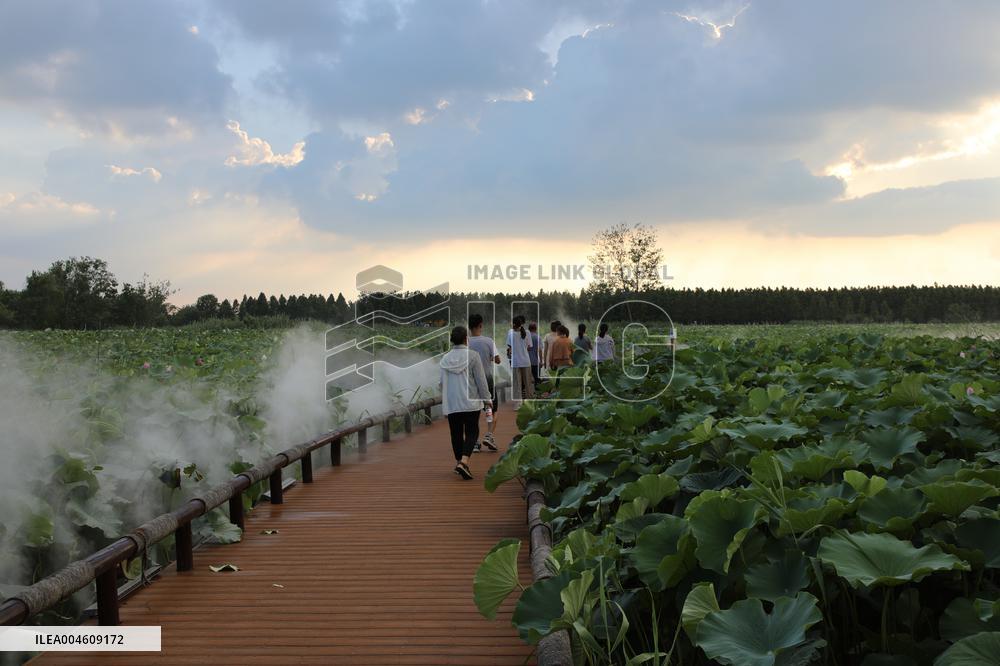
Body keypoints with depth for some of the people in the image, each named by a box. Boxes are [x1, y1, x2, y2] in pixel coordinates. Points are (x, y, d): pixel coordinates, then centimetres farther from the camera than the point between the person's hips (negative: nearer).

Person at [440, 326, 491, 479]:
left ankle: (459, 462, 23)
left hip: (451, 404, 4)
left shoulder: (445, 359, 5)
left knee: (456, 433, 14)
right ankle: (464, 462, -18)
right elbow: (481, 380, -7)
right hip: (470, 403, -4)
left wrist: (444, 402, 23)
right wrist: (486, 398, 2)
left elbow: (442, 383, 12)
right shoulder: (472, 356, -9)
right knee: (471, 432, 0)